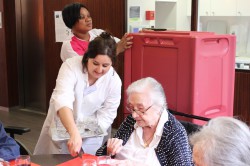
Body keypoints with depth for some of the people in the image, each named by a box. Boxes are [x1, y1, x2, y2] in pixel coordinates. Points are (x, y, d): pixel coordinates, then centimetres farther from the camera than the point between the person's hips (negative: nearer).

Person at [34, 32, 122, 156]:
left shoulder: (114, 81, -16)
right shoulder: (71, 66, -25)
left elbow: (106, 116, -11)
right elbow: (63, 101, -38)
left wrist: (87, 134, -25)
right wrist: (74, 134, -52)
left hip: (90, 134, 1)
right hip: (60, 128, -1)